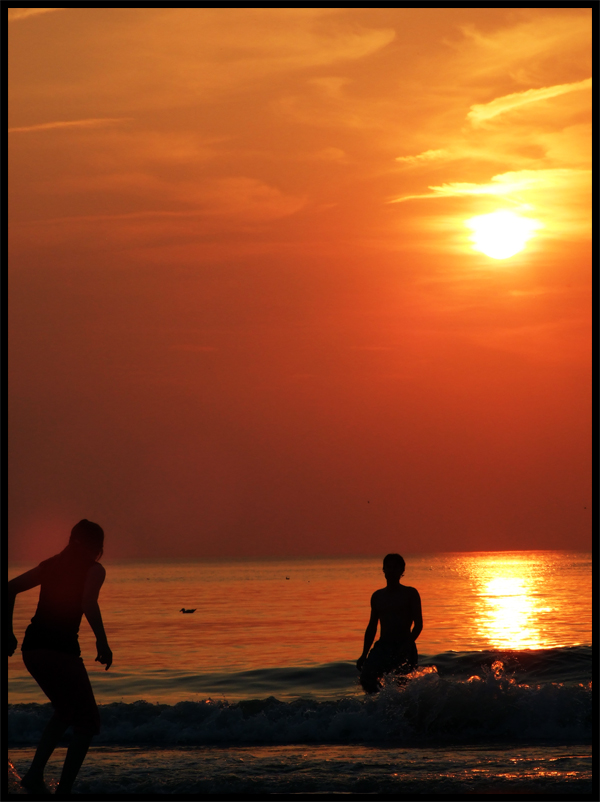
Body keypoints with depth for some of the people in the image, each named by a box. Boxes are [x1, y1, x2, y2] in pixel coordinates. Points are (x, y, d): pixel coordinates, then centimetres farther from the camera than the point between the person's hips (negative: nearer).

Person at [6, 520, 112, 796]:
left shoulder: (50, 565, 19)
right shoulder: (94, 569, 1)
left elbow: (10, 589, 15)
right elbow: (89, 603, -19)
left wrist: (8, 633, 16)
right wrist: (102, 642, -13)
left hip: (31, 648, 7)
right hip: (61, 648, -7)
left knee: (66, 712, 27)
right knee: (87, 723, 7)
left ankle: (35, 773, 13)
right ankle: (63, 791, -2)